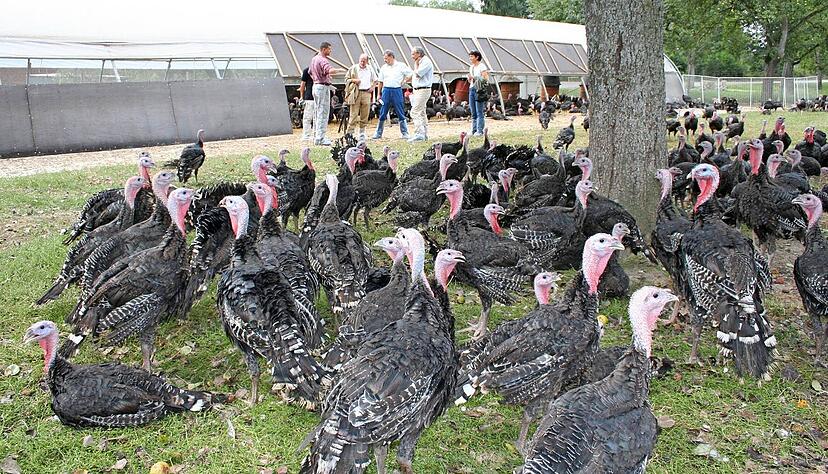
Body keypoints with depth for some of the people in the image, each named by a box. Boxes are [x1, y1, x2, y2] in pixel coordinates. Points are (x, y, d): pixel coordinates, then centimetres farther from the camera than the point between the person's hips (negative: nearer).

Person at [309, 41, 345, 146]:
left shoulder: (314, 59, 14)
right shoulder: (322, 60, -17)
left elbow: (310, 73, 23)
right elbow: (330, 71, -35)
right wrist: (340, 70, -22)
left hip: (316, 86, 10)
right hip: (323, 87, -10)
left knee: (318, 112, 15)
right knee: (323, 113, -7)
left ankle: (318, 136, 20)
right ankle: (320, 138, -7)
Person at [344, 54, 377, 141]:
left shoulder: (370, 69, 15)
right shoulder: (353, 68, 4)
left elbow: (375, 80, 27)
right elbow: (346, 79, 7)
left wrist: (372, 87, 10)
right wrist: (353, 80, -10)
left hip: (366, 93, 4)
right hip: (356, 93, -4)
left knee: (365, 115, 6)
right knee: (354, 114, -8)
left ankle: (362, 133, 15)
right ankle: (349, 132, -7)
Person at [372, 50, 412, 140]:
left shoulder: (401, 65, 1)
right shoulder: (383, 67, 11)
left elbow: (410, 75, 5)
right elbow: (381, 82, 15)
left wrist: (403, 82, -1)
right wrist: (379, 94, 12)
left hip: (397, 90, -3)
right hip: (386, 90, 3)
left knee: (400, 113, 0)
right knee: (383, 113, 4)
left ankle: (405, 133, 5)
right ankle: (378, 133, 10)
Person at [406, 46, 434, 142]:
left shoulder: (426, 62, -13)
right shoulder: (420, 63, 19)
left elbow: (417, 74, -19)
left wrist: (416, 64, -6)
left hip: (423, 90, -10)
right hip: (418, 90, 10)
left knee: (415, 112, -16)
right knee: (421, 113, 12)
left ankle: (419, 134, -20)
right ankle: (425, 135, 16)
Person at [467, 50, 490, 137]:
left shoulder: (482, 66, -4)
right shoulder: (471, 67, 17)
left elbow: (486, 79, -12)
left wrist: (474, 77, -16)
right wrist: (469, 78, 1)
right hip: (472, 89, 8)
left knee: (479, 112, -9)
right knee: (473, 112, 7)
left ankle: (480, 131, -8)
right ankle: (473, 130, 10)